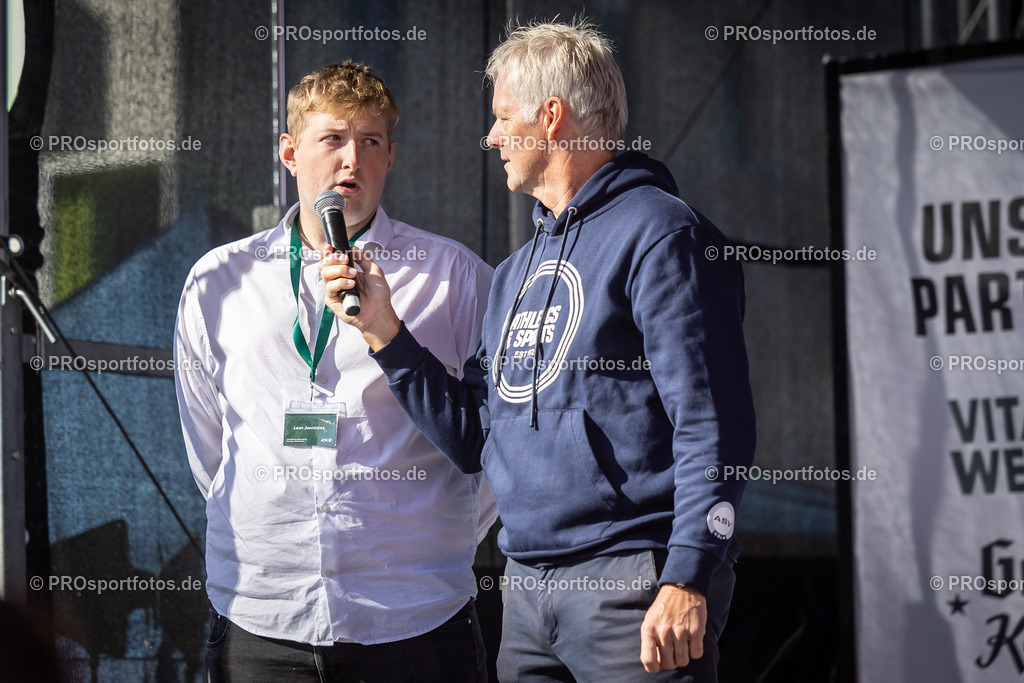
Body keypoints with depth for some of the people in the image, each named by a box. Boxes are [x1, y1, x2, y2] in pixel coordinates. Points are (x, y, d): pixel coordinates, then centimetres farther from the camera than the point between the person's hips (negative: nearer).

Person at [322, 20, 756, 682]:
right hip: (528, 590, 8)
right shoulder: (517, 272, 20)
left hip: (634, 584, -8)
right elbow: (474, 439, 18)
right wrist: (383, 329, 11)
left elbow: (712, 425, -14)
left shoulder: (658, 232, -6)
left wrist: (688, 580, -21)